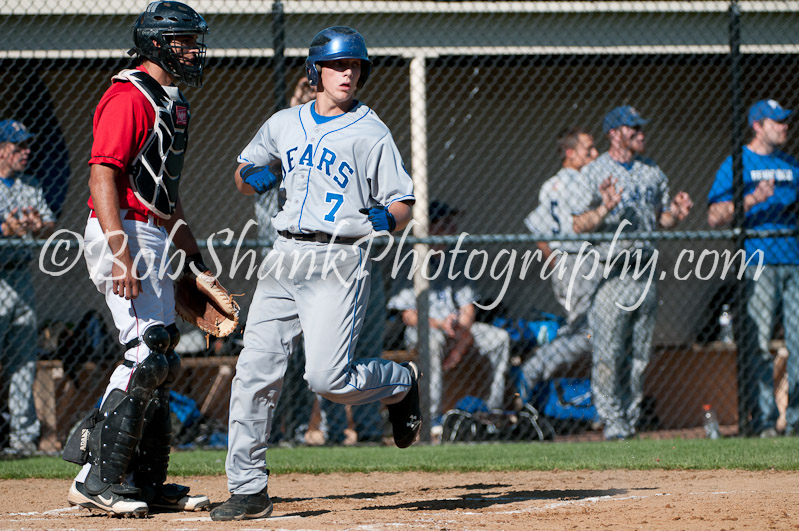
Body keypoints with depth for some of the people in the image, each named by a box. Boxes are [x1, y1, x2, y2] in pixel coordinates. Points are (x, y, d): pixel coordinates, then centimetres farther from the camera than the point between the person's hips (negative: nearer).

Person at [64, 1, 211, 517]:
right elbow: (103, 176, -21)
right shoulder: (129, 97, -13)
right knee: (147, 354, -16)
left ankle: (148, 481, 16)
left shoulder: (172, 105, 19)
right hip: (123, 234, -10)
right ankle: (100, 479, -14)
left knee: (160, 360, 11)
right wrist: (122, 255, -29)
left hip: (154, 238, 10)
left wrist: (194, 257, 25)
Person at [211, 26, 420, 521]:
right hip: (285, 257, 5)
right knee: (255, 370, -4)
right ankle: (248, 489, 2)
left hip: (339, 259, -5)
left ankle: (402, 382, 17)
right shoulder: (284, 124, 14)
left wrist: (385, 218, -22)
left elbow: (403, 203, 1)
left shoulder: (371, 133, 0)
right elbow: (243, 175, 26)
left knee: (329, 378, -15)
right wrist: (256, 178, 3)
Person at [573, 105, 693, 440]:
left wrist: (675, 213, -2)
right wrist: (605, 208, -25)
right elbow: (578, 225, -7)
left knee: (639, 354, 7)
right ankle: (612, 422, -5)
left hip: (646, 271, 5)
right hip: (611, 271, -5)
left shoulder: (653, 173, 14)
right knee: (608, 353, -8)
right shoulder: (594, 173, -2)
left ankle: (631, 420, 13)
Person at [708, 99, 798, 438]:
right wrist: (753, 200, -17)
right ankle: (763, 419, -6)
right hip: (758, 263, -5)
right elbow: (715, 217, -5)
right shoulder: (737, 164, 3)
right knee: (756, 344, -8)